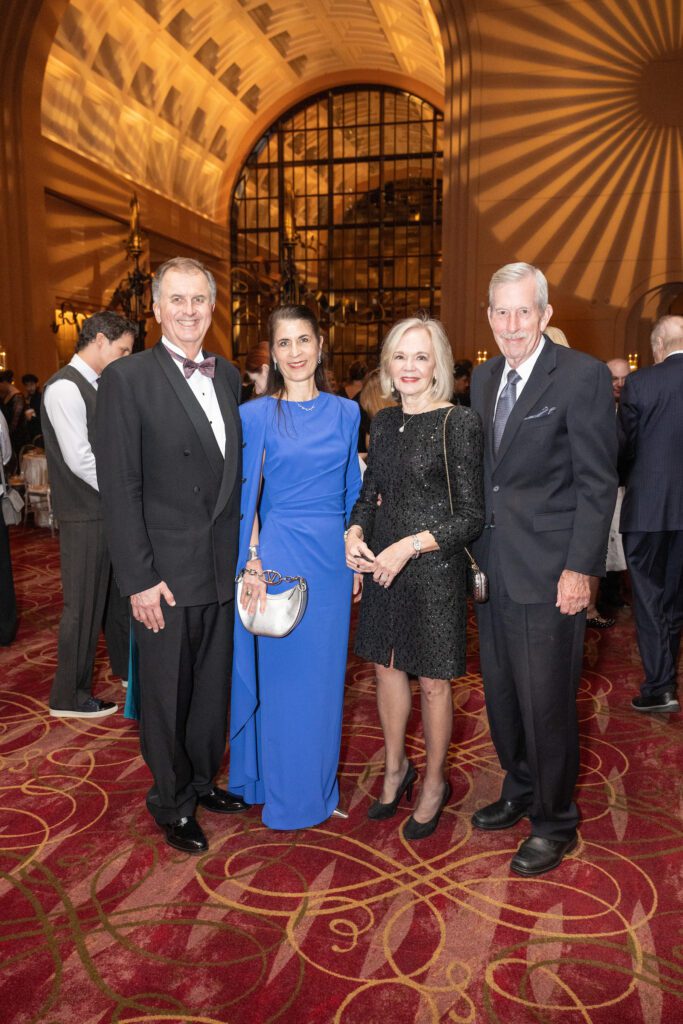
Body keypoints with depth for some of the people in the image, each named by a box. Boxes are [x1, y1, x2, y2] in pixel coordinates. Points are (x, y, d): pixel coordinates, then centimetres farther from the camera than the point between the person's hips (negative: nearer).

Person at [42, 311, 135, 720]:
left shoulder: (99, 387, 13)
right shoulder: (64, 388, -15)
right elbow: (79, 459, -21)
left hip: (113, 508, 9)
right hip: (85, 514, -9)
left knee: (119, 593, 21)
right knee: (84, 604, 1)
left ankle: (127, 667, 40)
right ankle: (69, 696, 17)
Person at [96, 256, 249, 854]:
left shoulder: (228, 375, 8)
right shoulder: (127, 378, -9)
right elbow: (119, 488, -12)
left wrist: (244, 549, 6)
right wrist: (139, 578, -15)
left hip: (225, 568, 5)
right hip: (166, 572, -5)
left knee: (214, 685, 18)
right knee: (167, 694, 11)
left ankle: (203, 778, 40)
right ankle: (172, 803, 31)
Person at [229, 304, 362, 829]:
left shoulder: (346, 412, 7)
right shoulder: (256, 415, -2)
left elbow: (353, 493, 11)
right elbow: (247, 496, -3)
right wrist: (253, 561, -11)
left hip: (332, 554, 3)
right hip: (278, 553, -3)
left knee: (325, 672, 12)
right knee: (281, 672, 5)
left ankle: (319, 786, 31)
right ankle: (283, 789, 24)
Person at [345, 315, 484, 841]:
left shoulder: (460, 423, -11)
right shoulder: (384, 422, 7)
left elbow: (472, 516, -12)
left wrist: (411, 545, -21)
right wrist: (355, 531, -6)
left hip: (433, 566, -6)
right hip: (380, 562, 6)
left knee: (432, 680, 8)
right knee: (387, 666, 16)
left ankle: (434, 784, 30)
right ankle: (396, 768, 38)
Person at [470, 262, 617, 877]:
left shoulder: (582, 376, -10)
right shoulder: (484, 378, 11)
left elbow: (597, 482, -12)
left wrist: (581, 568, -15)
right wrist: (473, 545, 9)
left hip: (549, 571, -6)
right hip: (493, 566, 7)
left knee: (547, 703, 4)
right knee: (501, 693, 17)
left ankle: (555, 824, 25)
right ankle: (519, 791, 40)